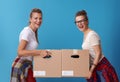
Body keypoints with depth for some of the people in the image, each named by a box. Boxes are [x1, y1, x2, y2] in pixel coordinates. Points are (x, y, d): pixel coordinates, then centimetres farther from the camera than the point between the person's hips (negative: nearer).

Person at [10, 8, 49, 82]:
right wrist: (39, 52, -28)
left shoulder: (34, 32, 11)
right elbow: (20, 52, -26)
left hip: (27, 65, 9)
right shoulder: (27, 31, -16)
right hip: (22, 66, -9)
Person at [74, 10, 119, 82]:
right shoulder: (85, 35, 10)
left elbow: (98, 53, -20)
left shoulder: (92, 35, -17)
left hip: (101, 66, -9)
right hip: (94, 67, 9)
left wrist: (91, 70, -20)